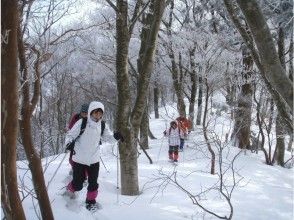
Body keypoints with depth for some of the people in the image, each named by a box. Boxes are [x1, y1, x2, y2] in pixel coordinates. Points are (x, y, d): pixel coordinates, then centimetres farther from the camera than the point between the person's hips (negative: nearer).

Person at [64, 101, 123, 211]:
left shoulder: (101, 125, 0)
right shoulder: (82, 123, -14)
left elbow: (106, 136, 11)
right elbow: (70, 135, -9)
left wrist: (115, 136, -8)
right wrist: (68, 143, -28)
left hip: (94, 160, 4)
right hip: (80, 159, -3)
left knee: (93, 183, 9)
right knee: (78, 185, 7)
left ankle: (91, 200, 33)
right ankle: (70, 189, 41)